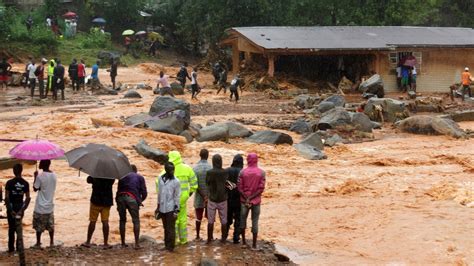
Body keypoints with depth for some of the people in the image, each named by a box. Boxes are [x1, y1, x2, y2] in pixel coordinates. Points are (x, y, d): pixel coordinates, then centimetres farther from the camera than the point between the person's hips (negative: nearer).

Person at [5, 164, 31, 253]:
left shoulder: (9, 183, -13)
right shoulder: (25, 183, -5)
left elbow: (6, 198, -16)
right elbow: (28, 198, -7)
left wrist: (10, 210, -12)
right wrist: (22, 209, -5)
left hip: (11, 207, -2)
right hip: (20, 206, 3)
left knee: (11, 227, 9)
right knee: (19, 227, 16)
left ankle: (11, 248, 13)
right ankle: (19, 247, 13)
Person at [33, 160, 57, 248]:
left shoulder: (40, 176, -19)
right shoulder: (54, 176, -1)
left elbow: (35, 188, -9)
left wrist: (35, 177, 0)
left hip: (40, 206, -5)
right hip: (50, 205, 5)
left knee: (39, 226, 7)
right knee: (50, 225, 15)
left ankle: (38, 243, 13)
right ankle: (52, 242, 20)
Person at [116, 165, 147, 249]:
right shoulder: (140, 177, 18)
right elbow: (144, 193, 10)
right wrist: (140, 201, 28)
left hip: (120, 198, 2)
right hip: (132, 198, -2)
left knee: (122, 220, 14)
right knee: (136, 221, 5)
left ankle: (123, 243, 15)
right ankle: (137, 243, -2)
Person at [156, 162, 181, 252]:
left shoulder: (176, 181, -9)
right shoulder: (160, 179, 5)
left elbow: (177, 197, -7)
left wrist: (176, 210, -11)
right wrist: (158, 207, 16)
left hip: (171, 209, -5)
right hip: (162, 208, 5)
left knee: (170, 228, -1)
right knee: (165, 228, 13)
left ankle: (170, 247, 6)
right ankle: (166, 245, 22)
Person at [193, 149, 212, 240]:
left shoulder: (195, 168, -7)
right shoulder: (211, 168, -11)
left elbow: (195, 185, -12)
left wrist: (203, 196, -13)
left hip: (199, 197, 1)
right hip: (210, 196, -1)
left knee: (198, 217, 12)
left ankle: (197, 235, 18)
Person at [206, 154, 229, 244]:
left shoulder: (209, 173, -13)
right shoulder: (225, 172, -10)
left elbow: (207, 183, -2)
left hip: (212, 200, -1)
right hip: (223, 199, 1)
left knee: (211, 221, 9)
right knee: (223, 220, 12)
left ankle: (209, 239, 14)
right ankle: (223, 238, 18)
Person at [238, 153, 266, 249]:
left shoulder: (242, 172, -6)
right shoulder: (261, 173, -5)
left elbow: (239, 187, -9)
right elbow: (261, 188, -11)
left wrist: (246, 199, -8)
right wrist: (251, 198, -12)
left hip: (244, 200, 0)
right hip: (256, 201, 0)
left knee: (243, 219, 15)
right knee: (255, 222, 4)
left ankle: (243, 241, 20)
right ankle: (254, 244, 5)